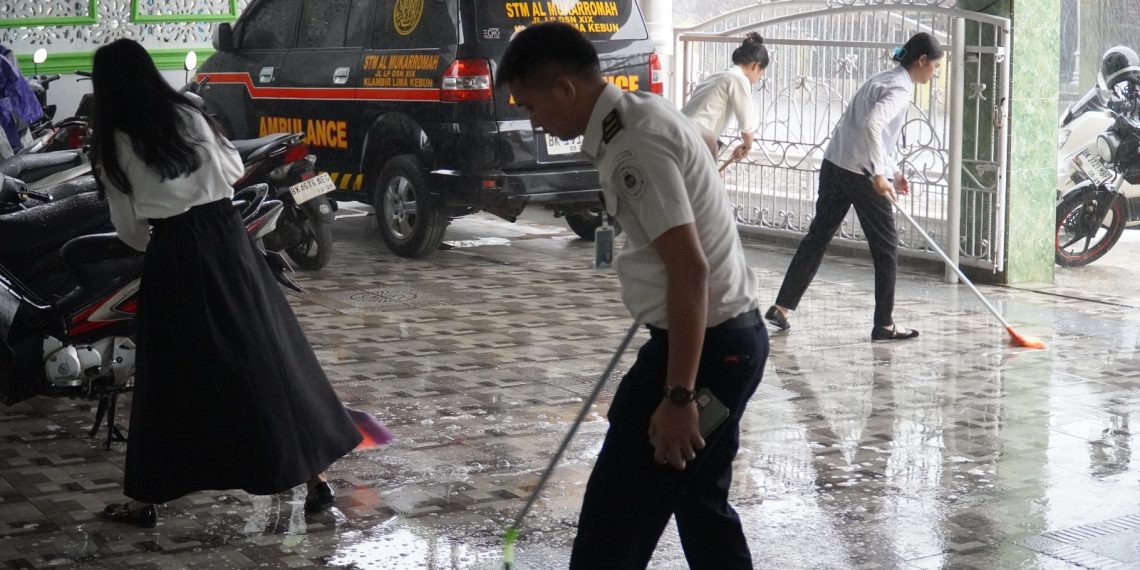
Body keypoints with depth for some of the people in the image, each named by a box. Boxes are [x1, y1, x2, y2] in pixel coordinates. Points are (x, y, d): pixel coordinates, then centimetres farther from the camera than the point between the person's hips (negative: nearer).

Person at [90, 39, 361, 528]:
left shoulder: (114, 145, 0)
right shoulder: (188, 116, 3)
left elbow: (127, 226, 6)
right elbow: (234, 169, 14)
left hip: (173, 256, -1)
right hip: (226, 239, 2)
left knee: (171, 376, 7)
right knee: (267, 357, 7)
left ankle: (144, 500, 15)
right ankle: (315, 477, 10)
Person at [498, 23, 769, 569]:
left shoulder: (635, 146, -21)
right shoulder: (644, 114, 12)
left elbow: (690, 270, -26)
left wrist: (678, 395, -25)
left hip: (703, 345, -11)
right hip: (730, 336, 11)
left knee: (614, 522, -3)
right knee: (702, 502, 18)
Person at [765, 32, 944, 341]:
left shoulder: (883, 79, 18)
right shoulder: (900, 88, -12)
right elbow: (872, 125, -29)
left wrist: (894, 172, 24)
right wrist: (879, 174, -30)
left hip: (834, 165, 9)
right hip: (861, 173, -9)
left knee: (817, 236, 13)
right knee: (886, 249, 3)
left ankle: (781, 307, 12)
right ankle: (884, 325, 8)